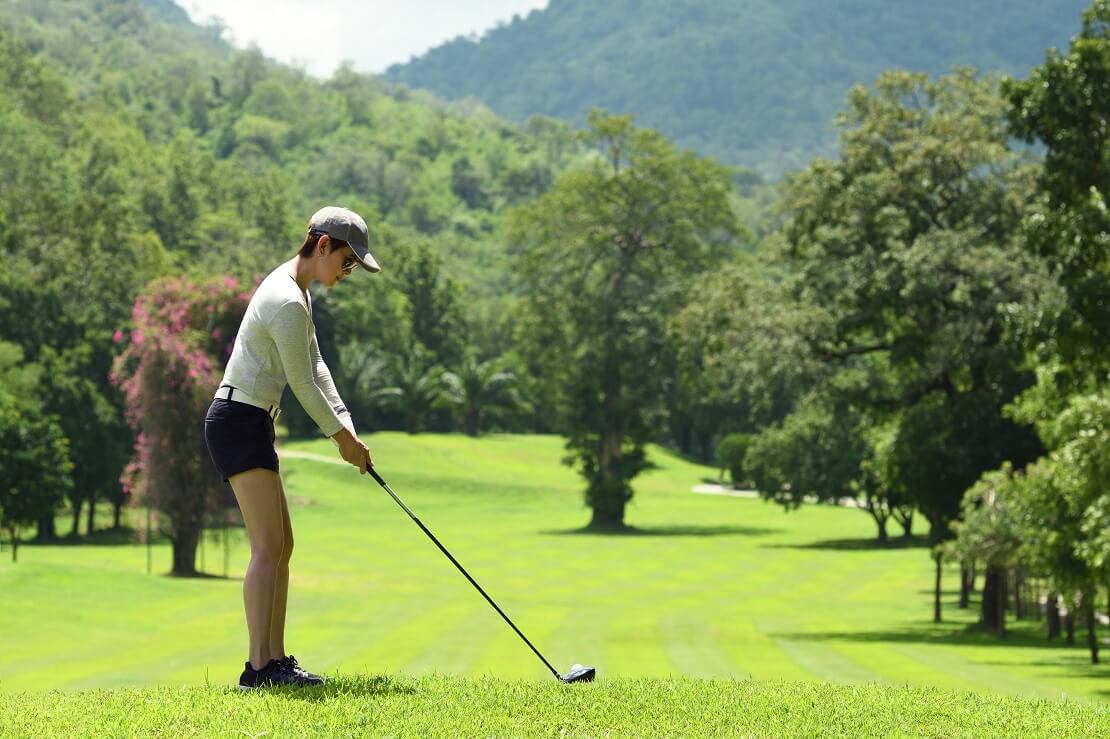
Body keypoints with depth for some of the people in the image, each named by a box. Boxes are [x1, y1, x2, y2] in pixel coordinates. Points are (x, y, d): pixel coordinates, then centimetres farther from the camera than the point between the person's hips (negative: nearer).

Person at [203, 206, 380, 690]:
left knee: (281, 544, 11)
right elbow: (303, 384, -13)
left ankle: (276, 660, 12)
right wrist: (341, 436, 1)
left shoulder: (296, 290, 15)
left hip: (252, 424, 11)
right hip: (240, 421, -11)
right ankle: (259, 667, -18)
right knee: (268, 545, -14)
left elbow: (316, 367, 16)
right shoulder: (288, 303, -19)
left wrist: (347, 430, 7)